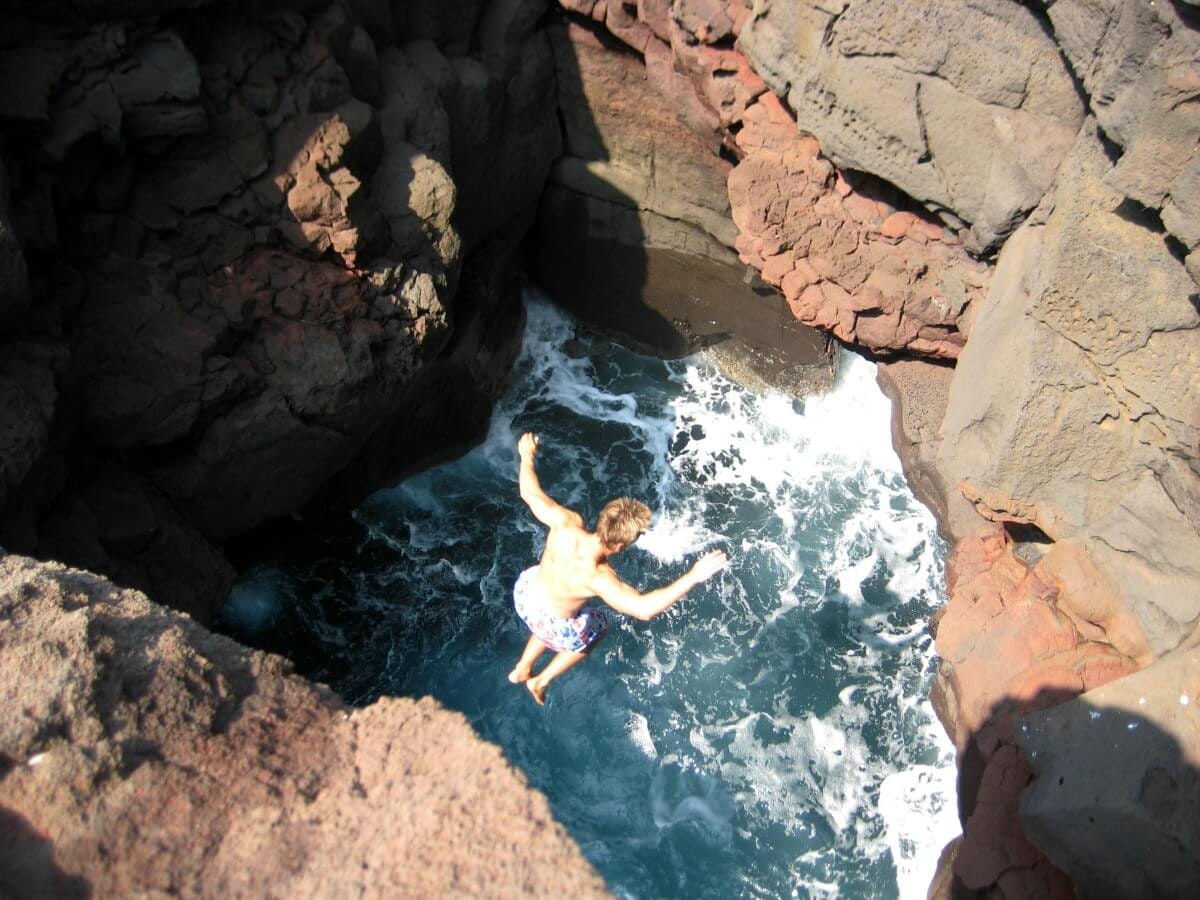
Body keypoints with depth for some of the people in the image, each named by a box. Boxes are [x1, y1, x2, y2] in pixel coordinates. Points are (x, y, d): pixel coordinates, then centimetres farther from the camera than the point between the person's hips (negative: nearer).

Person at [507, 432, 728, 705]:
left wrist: (527, 456, 4)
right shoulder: (597, 577, -42)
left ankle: (521, 669, 55)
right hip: (551, 625, -5)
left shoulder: (566, 523, -29)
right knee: (596, 628, 27)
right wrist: (692, 577, -49)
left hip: (524, 590, 5)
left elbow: (530, 493, -14)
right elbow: (644, 608, -50)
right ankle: (541, 681, 39)